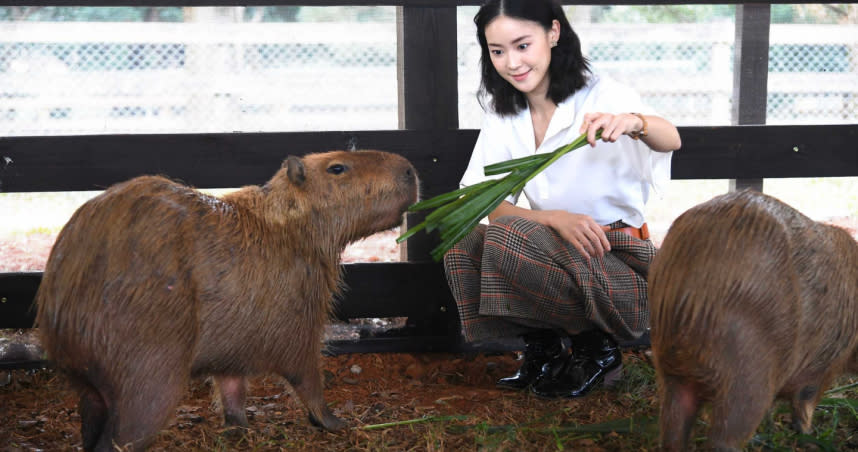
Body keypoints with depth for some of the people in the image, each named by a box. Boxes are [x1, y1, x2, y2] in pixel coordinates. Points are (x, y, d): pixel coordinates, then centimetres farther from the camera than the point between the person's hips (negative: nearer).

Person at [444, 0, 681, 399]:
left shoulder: (601, 96, -11)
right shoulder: (502, 115, 4)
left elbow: (670, 141, -30)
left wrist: (633, 122, -55)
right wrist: (555, 218, -27)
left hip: (618, 261, -5)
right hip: (557, 250, 5)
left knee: (507, 236, -29)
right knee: (461, 247, -20)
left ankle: (596, 348, -8)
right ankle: (544, 350, -1)